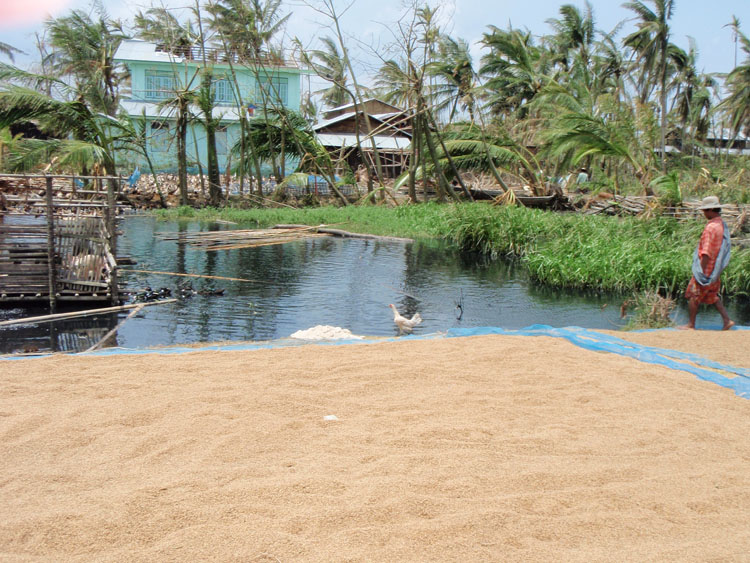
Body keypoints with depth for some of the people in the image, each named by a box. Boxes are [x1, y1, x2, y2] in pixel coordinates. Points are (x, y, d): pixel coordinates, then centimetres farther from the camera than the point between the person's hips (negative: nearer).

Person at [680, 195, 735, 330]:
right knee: (712, 296, 18)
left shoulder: (711, 227, -20)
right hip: (715, 270, 9)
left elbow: (706, 252, -23)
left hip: (706, 268, -9)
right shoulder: (723, 225, 9)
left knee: (693, 296, 2)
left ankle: (691, 324, 9)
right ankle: (727, 320, 15)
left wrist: (701, 271, -20)